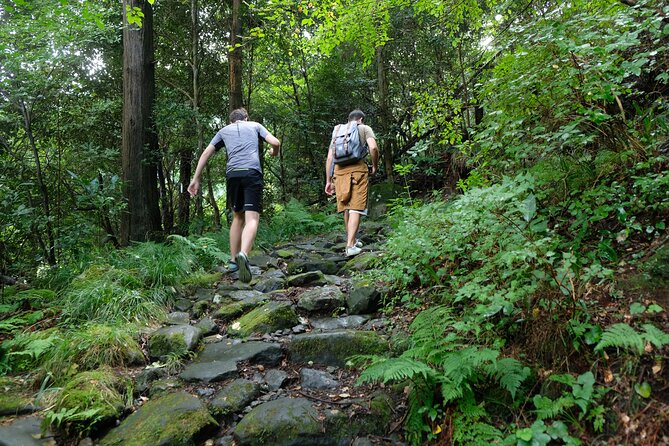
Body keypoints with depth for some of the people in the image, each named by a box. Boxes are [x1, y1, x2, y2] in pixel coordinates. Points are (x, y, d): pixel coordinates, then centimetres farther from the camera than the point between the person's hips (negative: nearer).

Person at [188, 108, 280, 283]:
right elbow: (275, 142, 9)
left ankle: (233, 261, 16)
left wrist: (195, 180, 19)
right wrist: (274, 153, 32)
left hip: (232, 174, 3)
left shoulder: (224, 131, 26)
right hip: (252, 172, -3)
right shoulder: (255, 125, 22)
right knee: (252, 218, -10)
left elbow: (206, 153, 18)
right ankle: (243, 254, -36)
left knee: (238, 216, 18)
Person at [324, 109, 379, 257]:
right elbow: (373, 147, -7)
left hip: (339, 170, 4)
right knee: (355, 208, -5)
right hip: (358, 168, -4)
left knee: (346, 208, 15)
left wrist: (328, 181, 18)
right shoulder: (365, 128, 13)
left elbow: (329, 158, 17)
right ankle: (350, 246, -13)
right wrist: (375, 166, 8)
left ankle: (352, 240, 28)